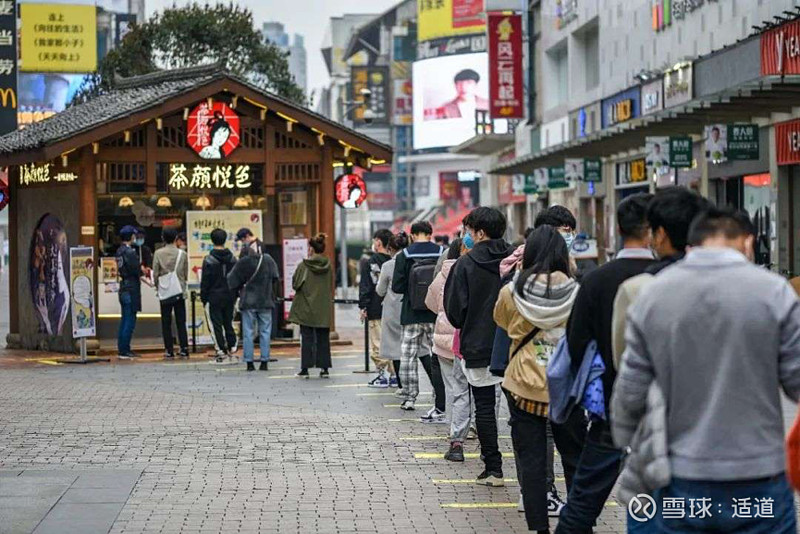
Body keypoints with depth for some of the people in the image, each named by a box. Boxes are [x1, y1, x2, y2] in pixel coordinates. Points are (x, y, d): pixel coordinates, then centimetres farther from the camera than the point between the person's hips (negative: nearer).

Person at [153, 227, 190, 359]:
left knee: (166, 323, 5)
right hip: (180, 292, 1)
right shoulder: (182, 254, -2)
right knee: (181, 322, 5)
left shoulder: (158, 254, -4)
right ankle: (184, 350, 0)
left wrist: (158, 287, 12)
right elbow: (186, 274, 3)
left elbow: (155, 274, -3)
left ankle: (169, 351, 2)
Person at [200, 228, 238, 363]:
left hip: (214, 297, -5)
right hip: (229, 296, 5)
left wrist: (203, 298, -1)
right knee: (229, 323, 13)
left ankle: (222, 353, -2)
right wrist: (235, 295, 16)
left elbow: (205, 282, -9)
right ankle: (232, 350, 10)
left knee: (216, 325, 0)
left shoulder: (209, 260, -11)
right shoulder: (232, 258, 5)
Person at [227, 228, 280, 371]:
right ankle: (264, 361, 5)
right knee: (265, 331, 7)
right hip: (265, 301, 2)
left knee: (248, 333, 4)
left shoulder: (243, 263, -9)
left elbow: (232, 281, -2)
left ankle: (249, 362, 3)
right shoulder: (269, 260, -4)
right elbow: (275, 279, 3)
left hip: (248, 302, -2)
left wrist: (240, 291, 16)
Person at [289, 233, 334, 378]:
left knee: (307, 338, 3)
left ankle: (305, 368, 3)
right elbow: (331, 286, 7)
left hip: (307, 308, -3)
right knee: (323, 339, 8)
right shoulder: (328, 266, -1)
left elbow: (295, 284, -5)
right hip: (324, 309, 3)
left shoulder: (304, 266, -11)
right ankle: (324, 368, 7)